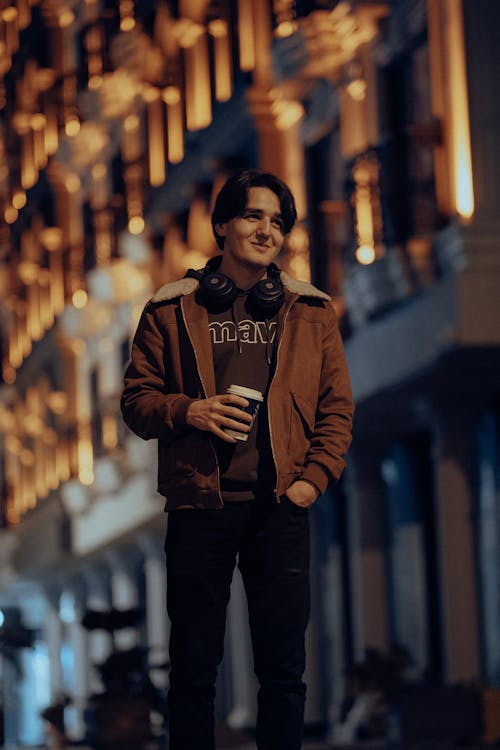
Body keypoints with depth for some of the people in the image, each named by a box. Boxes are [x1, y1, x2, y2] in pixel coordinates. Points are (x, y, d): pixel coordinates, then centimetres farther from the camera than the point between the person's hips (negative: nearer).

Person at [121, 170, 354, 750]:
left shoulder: (311, 312, 11)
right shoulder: (171, 310, 7)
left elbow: (337, 407, 9)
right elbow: (136, 398, 8)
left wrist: (313, 478, -4)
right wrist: (187, 411, -11)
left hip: (280, 506, 1)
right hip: (199, 505, -1)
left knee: (283, 666, 3)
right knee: (194, 664, 4)